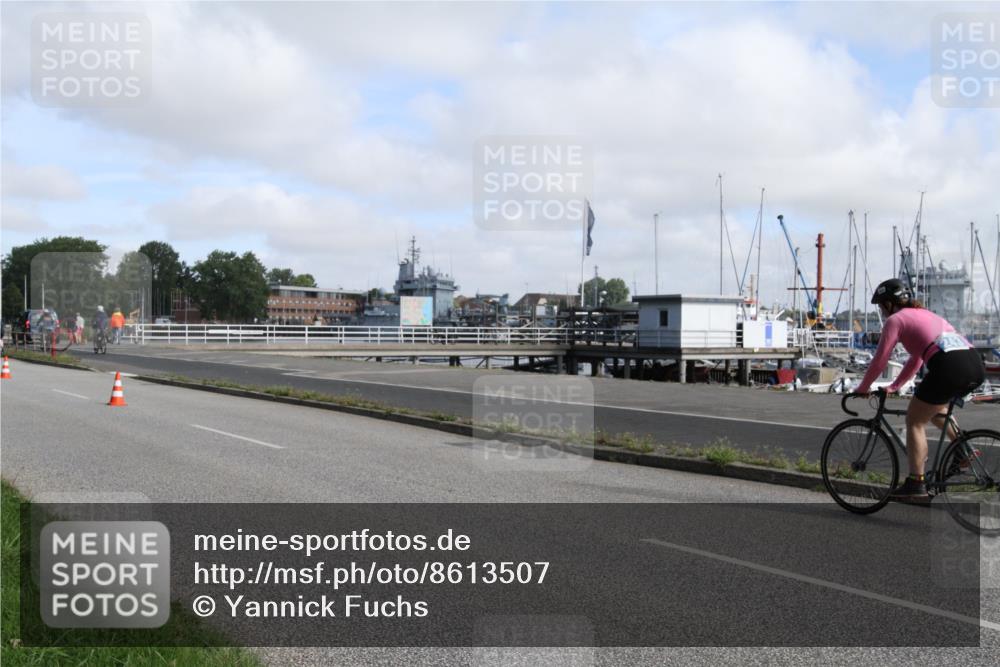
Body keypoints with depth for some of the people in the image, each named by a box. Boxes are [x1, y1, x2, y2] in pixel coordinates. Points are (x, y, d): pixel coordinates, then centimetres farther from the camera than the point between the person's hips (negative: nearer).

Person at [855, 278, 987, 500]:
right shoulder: (925, 315, 32)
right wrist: (894, 387, 39)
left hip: (950, 368, -8)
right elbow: (916, 360, 37)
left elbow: (879, 361, 5)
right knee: (935, 406, 34)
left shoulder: (895, 320, 7)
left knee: (914, 421, 7)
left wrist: (862, 388, 18)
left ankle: (916, 484, 5)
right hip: (977, 366, 8)